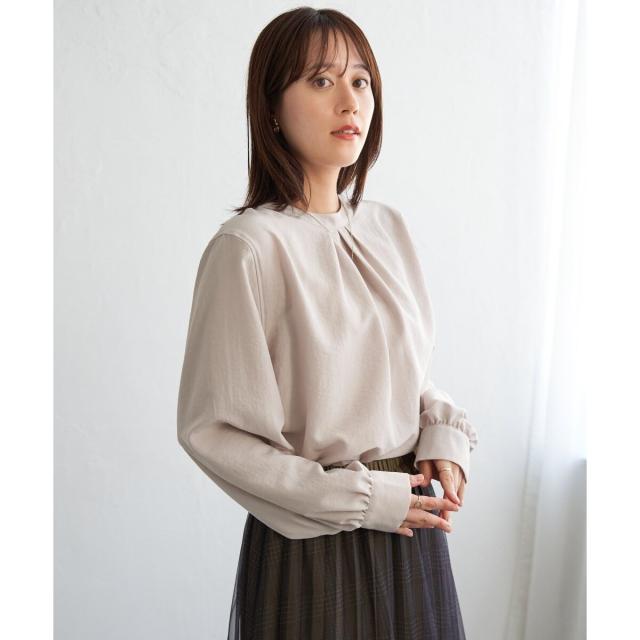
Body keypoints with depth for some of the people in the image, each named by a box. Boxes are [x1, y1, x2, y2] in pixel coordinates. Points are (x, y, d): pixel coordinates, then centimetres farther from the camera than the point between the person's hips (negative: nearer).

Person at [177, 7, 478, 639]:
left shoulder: (386, 225, 2)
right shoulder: (248, 246, -18)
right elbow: (211, 431, -16)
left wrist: (444, 433, -4)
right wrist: (358, 498, -16)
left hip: (410, 520, 6)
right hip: (311, 542, -6)